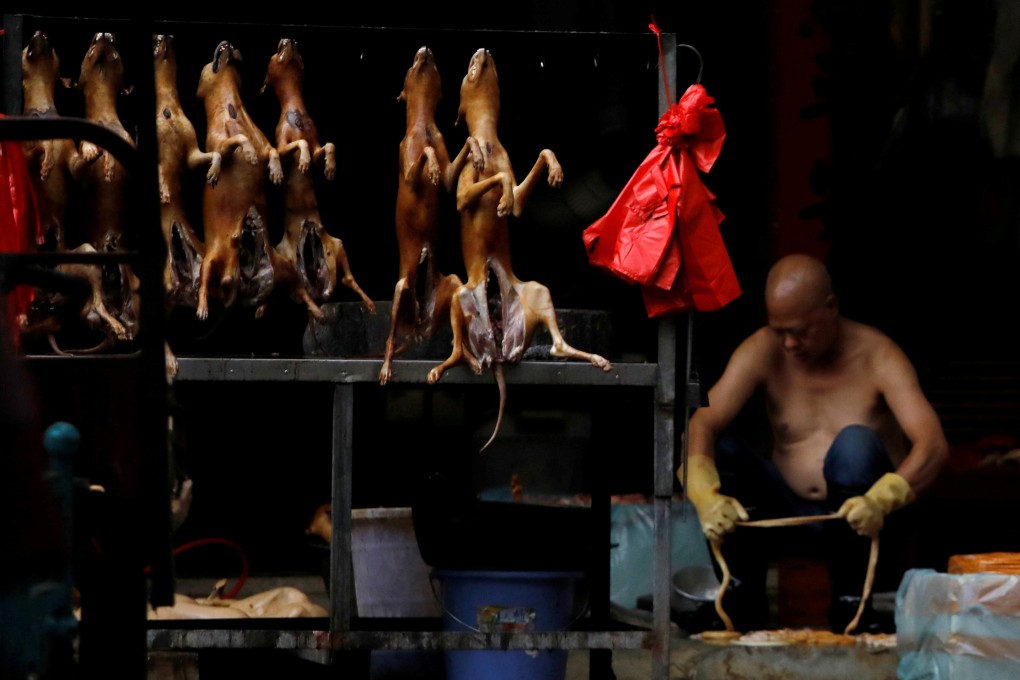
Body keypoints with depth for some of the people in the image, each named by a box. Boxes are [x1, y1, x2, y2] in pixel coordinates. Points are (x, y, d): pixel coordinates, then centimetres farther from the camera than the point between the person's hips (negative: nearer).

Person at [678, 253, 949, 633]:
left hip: (857, 518, -3)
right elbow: (701, 425, -18)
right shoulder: (763, 352, -6)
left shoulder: (876, 357, -13)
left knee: (856, 444, -31)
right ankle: (742, 607, -13)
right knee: (716, 449, -20)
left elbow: (934, 445, -26)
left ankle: (850, 603, -20)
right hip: (787, 513, 3)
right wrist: (705, 496, -39)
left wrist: (881, 499, -46)